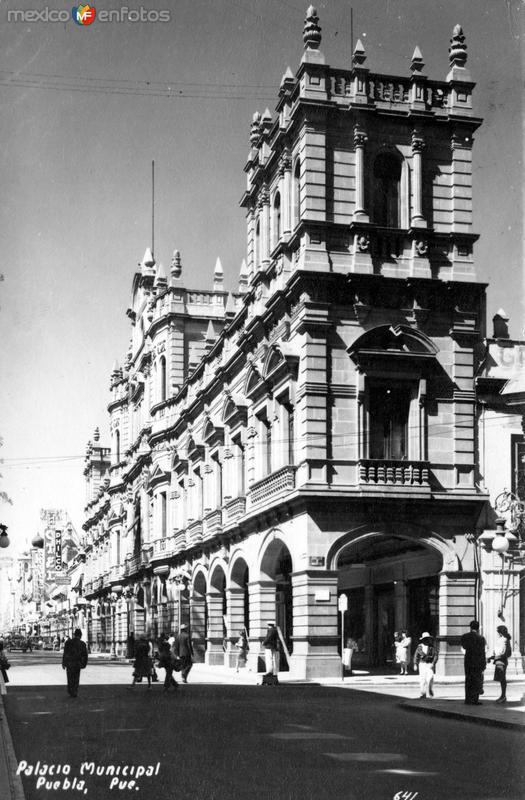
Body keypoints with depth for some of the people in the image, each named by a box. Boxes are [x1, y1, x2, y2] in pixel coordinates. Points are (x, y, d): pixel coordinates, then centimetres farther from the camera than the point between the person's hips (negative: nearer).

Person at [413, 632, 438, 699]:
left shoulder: (433, 646, -1)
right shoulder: (420, 646, 7)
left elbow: (436, 654, -5)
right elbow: (416, 655, 13)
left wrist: (433, 663, -16)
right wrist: (415, 664, 6)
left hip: (430, 664, -2)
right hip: (422, 664, 2)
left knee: (430, 679, -12)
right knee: (422, 679, -4)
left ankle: (430, 692, 8)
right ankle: (422, 694, 2)